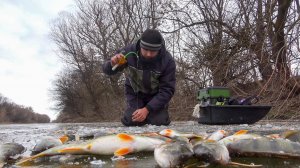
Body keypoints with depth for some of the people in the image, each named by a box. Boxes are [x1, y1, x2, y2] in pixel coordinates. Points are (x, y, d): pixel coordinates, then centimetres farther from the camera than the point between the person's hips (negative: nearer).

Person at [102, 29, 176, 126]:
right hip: (134, 92, 1)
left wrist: (147, 109, -32)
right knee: (131, 121, -15)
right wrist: (112, 64, -38)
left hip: (157, 95, 0)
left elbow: (167, 90, -23)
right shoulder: (129, 52, -26)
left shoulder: (168, 61, -28)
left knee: (159, 122, -17)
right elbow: (107, 70, -13)